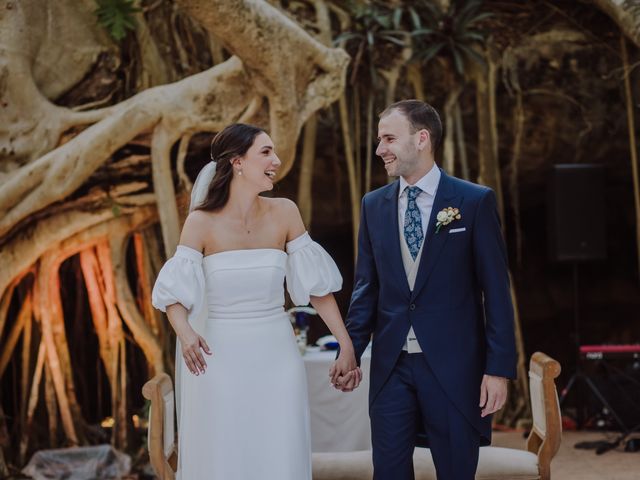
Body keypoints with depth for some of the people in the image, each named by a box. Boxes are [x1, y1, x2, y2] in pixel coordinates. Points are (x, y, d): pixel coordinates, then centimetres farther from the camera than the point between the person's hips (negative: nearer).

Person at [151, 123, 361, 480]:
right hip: (221, 360, -2)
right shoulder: (202, 222, -6)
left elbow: (314, 283, 3)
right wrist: (186, 334, -27)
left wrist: (347, 345, -1)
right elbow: (176, 293, -7)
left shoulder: (284, 213, 0)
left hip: (278, 359, 2)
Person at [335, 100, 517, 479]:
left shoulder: (475, 201, -4)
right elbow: (367, 288, 12)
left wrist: (500, 367, -10)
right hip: (391, 366, 4)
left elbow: (496, 290, -5)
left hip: (453, 366, -3)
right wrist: (350, 352, 3)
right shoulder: (374, 205, 8)